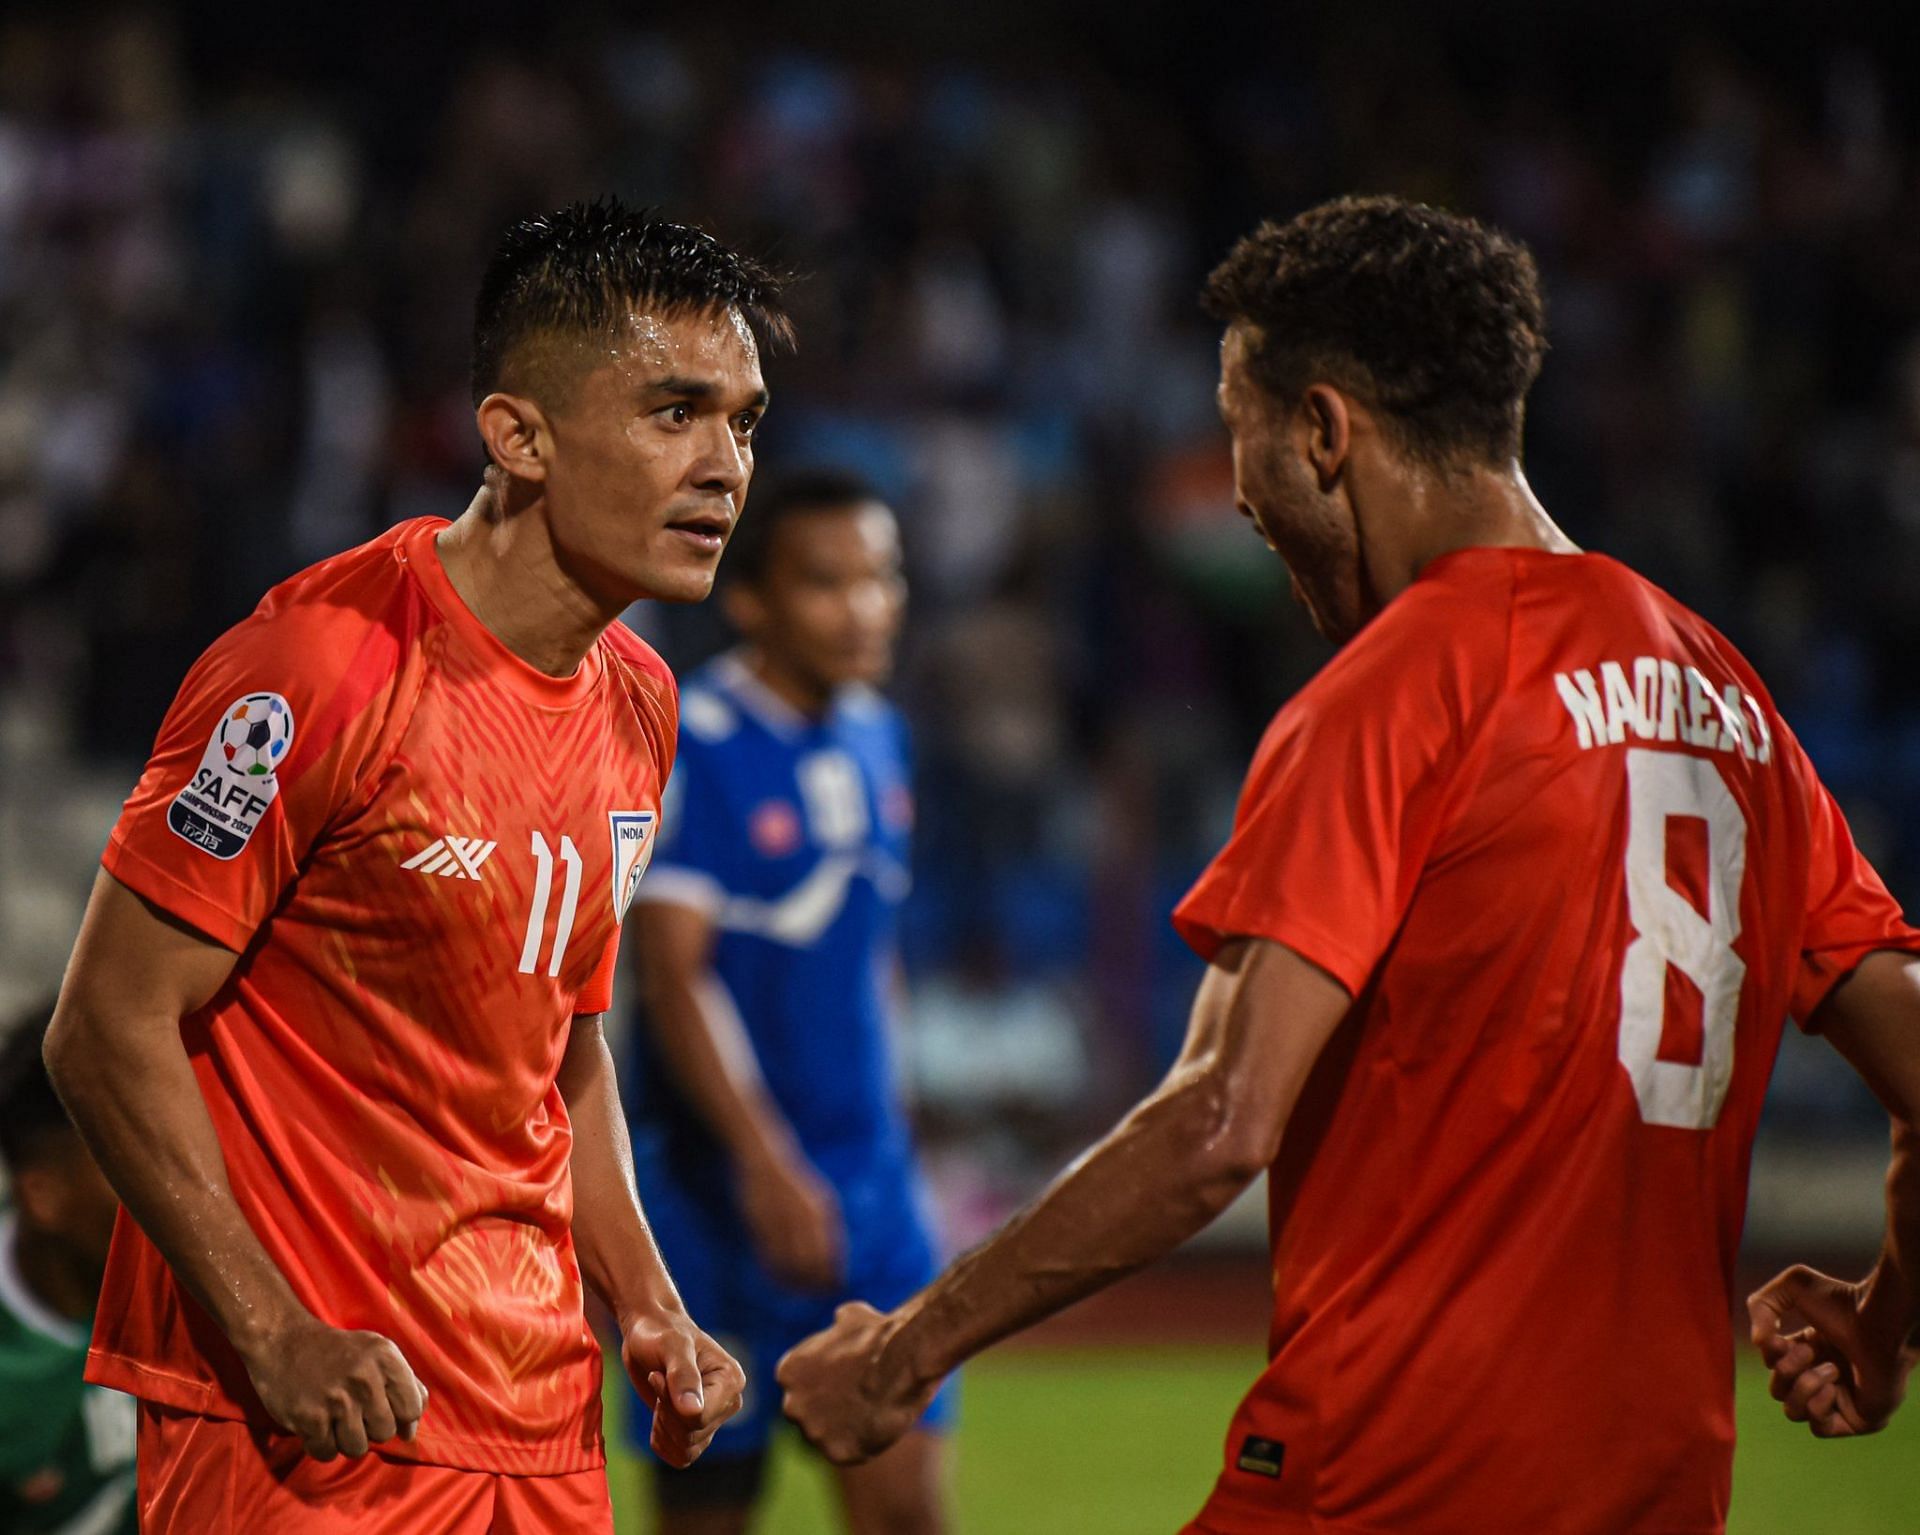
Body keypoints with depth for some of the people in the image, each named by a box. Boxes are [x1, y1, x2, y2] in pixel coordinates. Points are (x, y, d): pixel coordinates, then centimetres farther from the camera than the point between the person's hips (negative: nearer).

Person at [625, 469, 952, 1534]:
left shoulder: (878, 739, 10)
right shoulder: (692, 748, -13)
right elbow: (673, 976, -20)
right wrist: (763, 1161, -29)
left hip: (866, 1171, 6)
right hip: (715, 1178, -6)